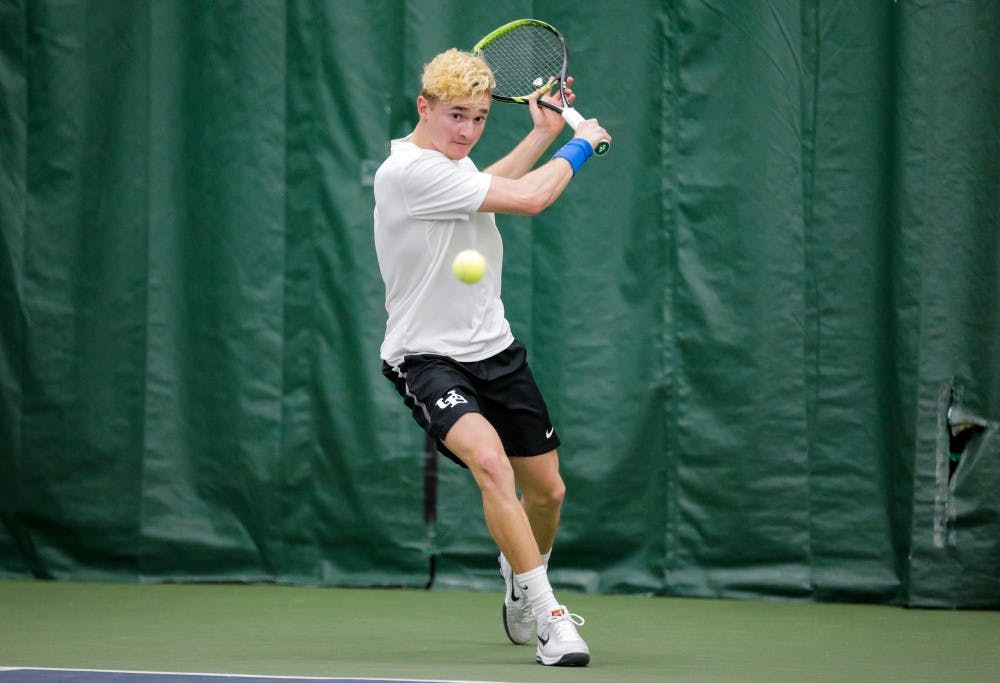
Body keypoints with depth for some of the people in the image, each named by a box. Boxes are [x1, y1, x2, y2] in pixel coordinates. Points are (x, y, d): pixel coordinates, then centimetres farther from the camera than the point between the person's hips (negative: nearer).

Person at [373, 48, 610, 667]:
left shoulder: (449, 158, 6)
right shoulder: (411, 171, -23)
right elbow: (528, 199, -23)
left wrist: (545, 134, 29)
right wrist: (580, 146, -6)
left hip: (494, 348, 9)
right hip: (428, 358, -9)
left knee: (547, 490, 13)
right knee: (489, 458, -33)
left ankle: (519, 582, 44)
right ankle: (548, 617, -31)